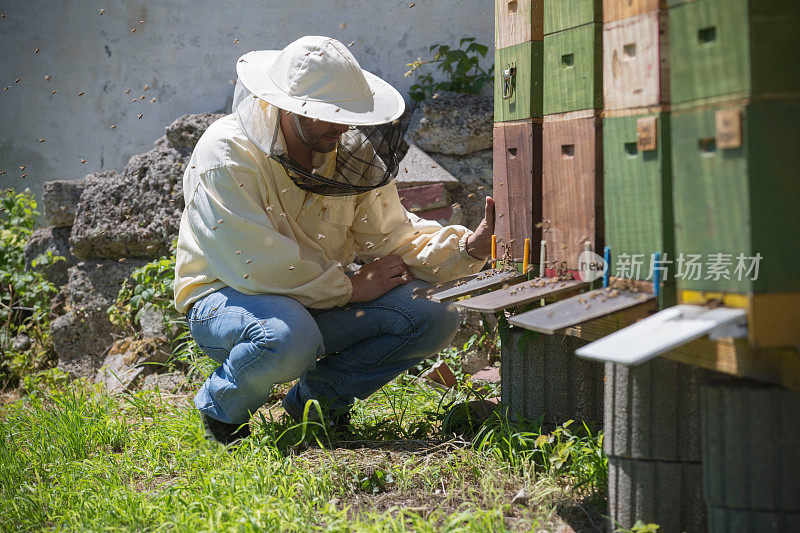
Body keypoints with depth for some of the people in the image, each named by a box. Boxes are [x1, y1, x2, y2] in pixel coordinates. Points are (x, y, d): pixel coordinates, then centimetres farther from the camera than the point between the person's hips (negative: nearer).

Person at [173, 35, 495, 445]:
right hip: (227, 296, -6)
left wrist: (470, 247, -20)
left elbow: (392, 237, -2)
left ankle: (315, 397, 6)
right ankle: (220, 409, -7)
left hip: (318, 300, 6)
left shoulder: (352, 151, -1)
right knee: (289, 337, -40)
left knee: (434, 316, -11)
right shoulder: (226, 154, -21)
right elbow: (253, 265, -28)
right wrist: (350, 288, -20)